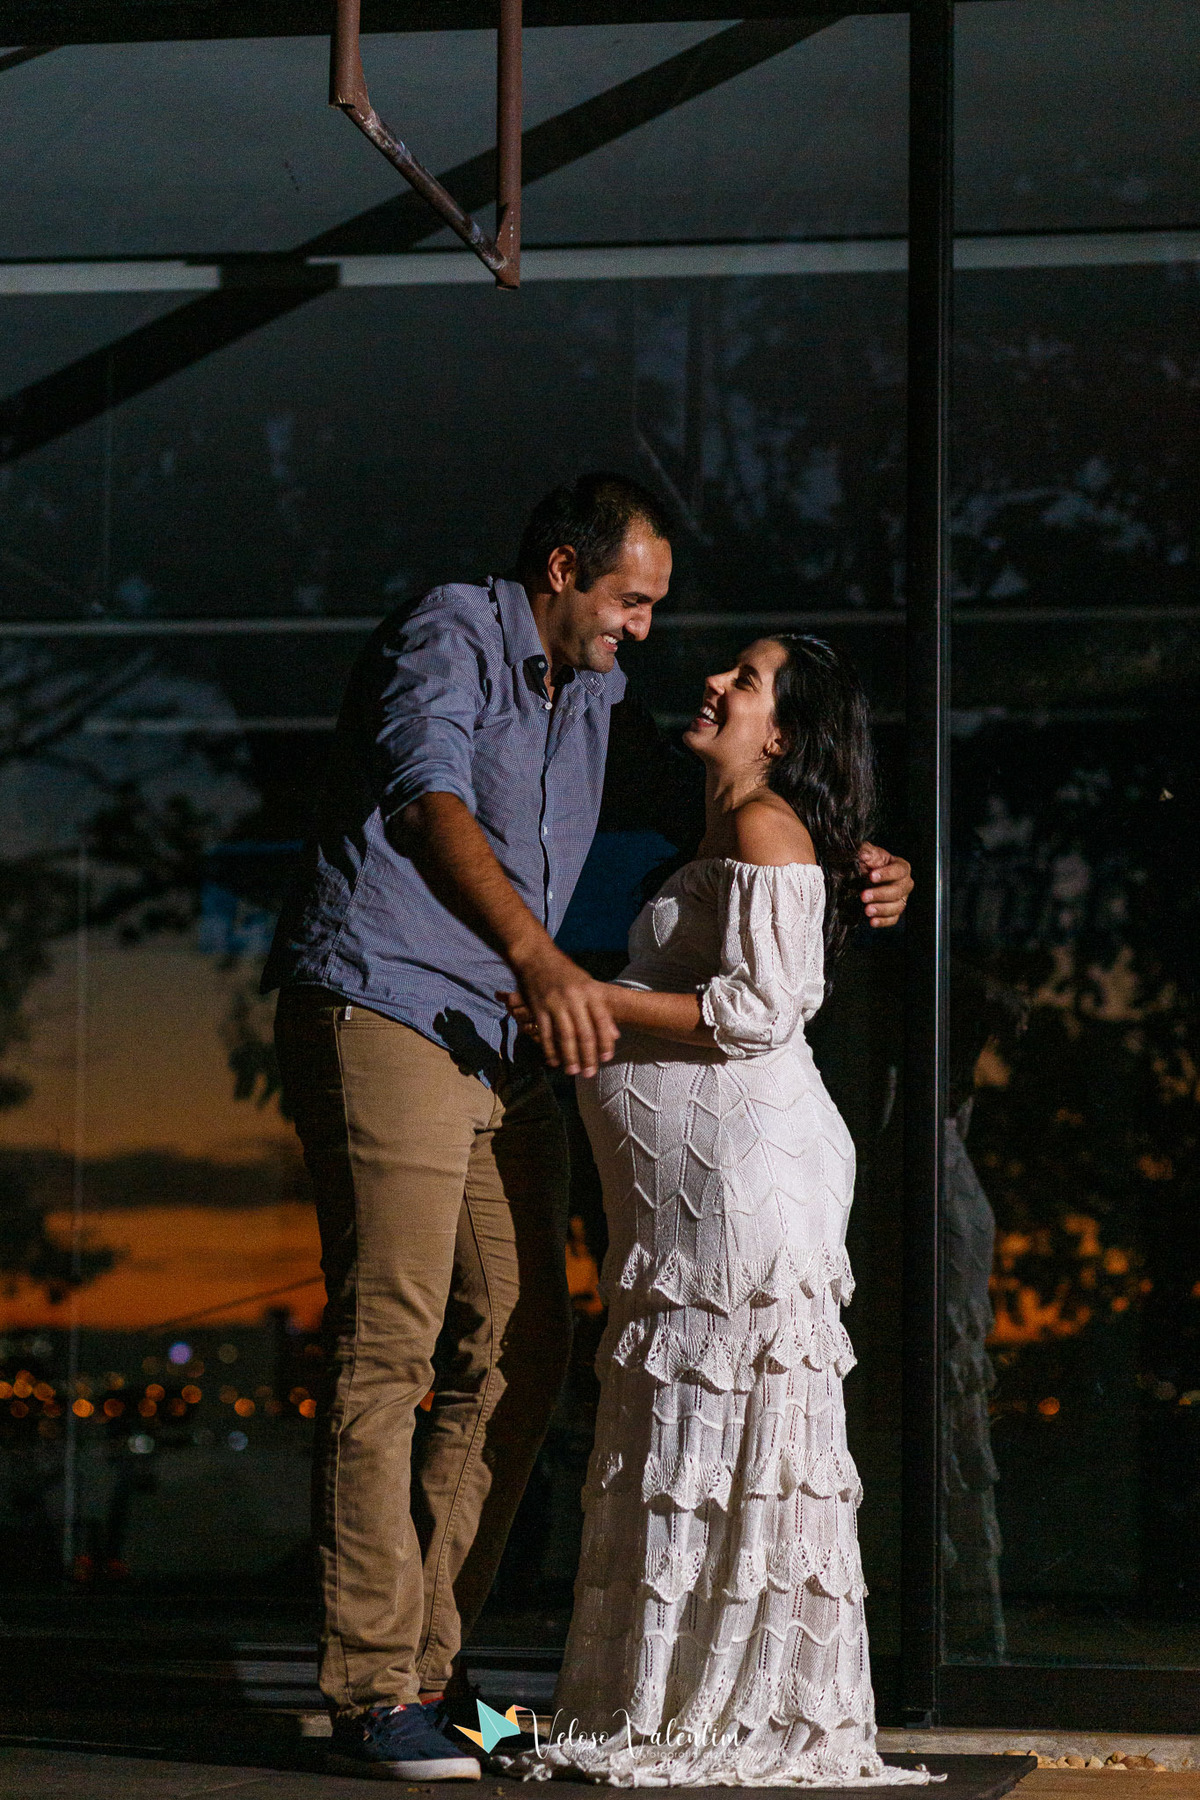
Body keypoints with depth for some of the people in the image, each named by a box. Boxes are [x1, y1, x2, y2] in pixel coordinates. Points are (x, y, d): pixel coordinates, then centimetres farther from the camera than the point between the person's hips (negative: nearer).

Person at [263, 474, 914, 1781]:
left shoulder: (595, 698, 21)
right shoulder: (448, 635, -6)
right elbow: (430, 808, -24)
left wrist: (841, 881, 13)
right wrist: (539, 958, -38)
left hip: (499, 1051, 9)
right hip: (382, 1019, -9)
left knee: (521, 1354, 4)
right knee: (387, 1353, -11)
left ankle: (426, 1667, 10)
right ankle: (372, 1696, -11)